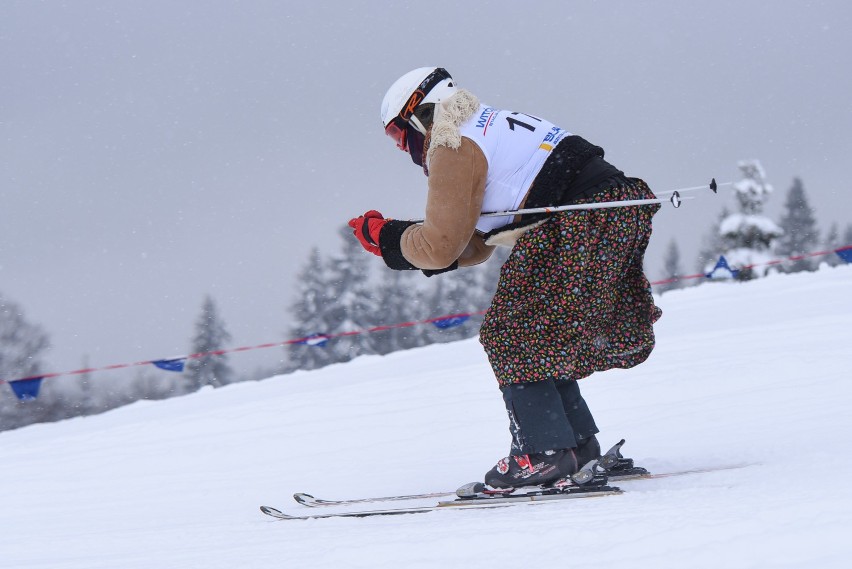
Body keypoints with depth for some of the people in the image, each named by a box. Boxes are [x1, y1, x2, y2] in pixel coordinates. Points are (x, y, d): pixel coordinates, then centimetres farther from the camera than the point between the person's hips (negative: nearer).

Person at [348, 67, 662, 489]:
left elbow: (441, 247, -7)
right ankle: (578, 444, 16)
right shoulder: (490, 128, 26)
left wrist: (387, 237, 10)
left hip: (581, 229, -10)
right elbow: (473, 247, 27)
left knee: (512, 337, -3)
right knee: (539, 336, 17)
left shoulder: (452, 149, -4)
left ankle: (543, 452, -8)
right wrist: (392, 240, 21)